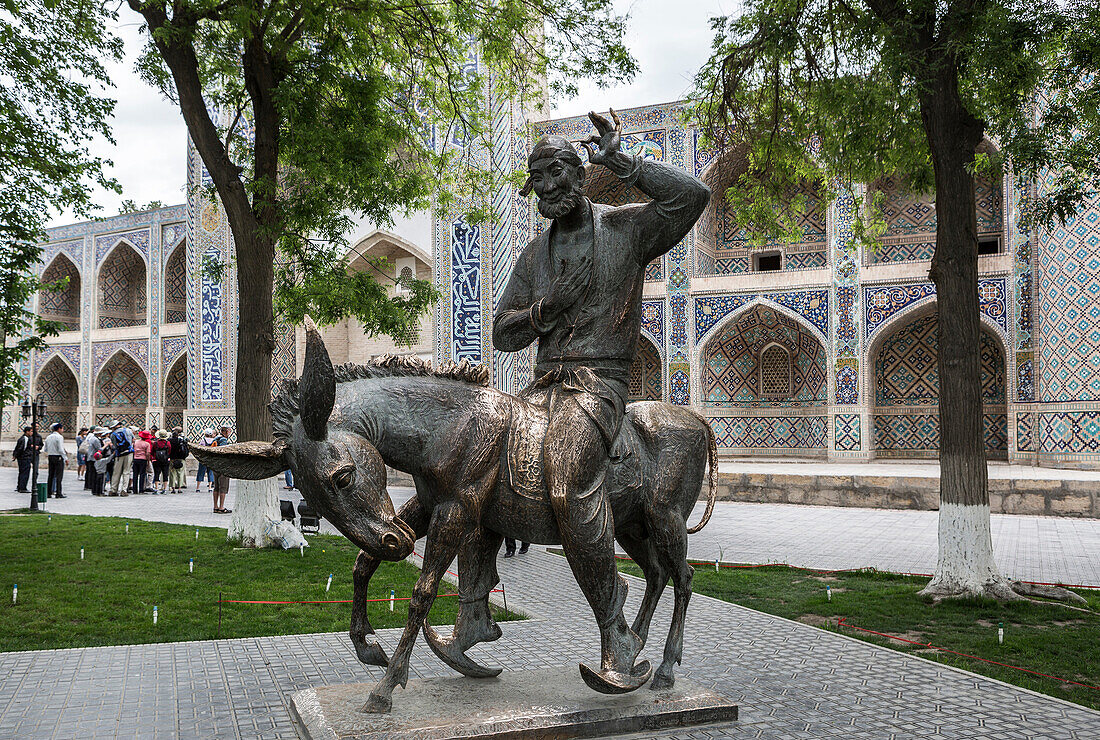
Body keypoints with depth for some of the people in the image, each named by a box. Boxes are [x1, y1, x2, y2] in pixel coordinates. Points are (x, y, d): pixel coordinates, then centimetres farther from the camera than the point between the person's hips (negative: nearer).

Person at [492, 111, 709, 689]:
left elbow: (692, 195, -12)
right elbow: (502, 333, 18)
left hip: (599, 382, -6)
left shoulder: (628, 227, 5)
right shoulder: (535, 254, 20)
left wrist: (619, 160, -9)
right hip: (543, 386, 7)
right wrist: (545, 308, -4)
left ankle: (615, 636, -24)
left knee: (568, 481, -33)